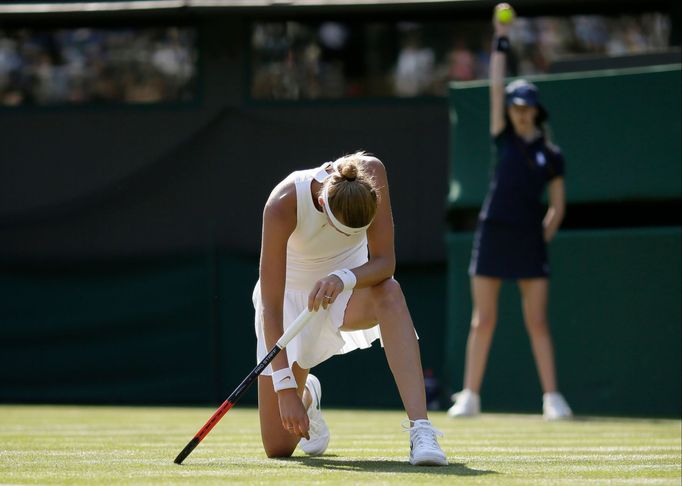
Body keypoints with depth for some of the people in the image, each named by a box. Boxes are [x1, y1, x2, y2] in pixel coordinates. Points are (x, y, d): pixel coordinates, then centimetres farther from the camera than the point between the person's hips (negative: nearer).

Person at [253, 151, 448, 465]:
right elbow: (270, 307, -33)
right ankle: (307, 396, 39)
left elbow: (384, 262, -24)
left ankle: (421, 430, -43)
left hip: (348, 288, 2)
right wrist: (285, 389, -38)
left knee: (389, 294, -38)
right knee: (278, 447, -1)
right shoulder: (283, 205, -34)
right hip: (291, 296, -2)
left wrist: (343, 279, -46)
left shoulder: (371, 174, -27)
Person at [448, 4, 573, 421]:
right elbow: (497, 86, 3)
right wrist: (502, 41, 0)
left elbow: (558, 207, 10)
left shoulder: (551, 155, 6)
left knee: (538, 323, -3)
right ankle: (470, 396, 7)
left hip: (530, 241, -1)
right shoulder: (504, 139, 8)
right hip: (493, 234, 1)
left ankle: (552, 397, 0)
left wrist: (542, 238, 3)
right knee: (483, 321, 2)